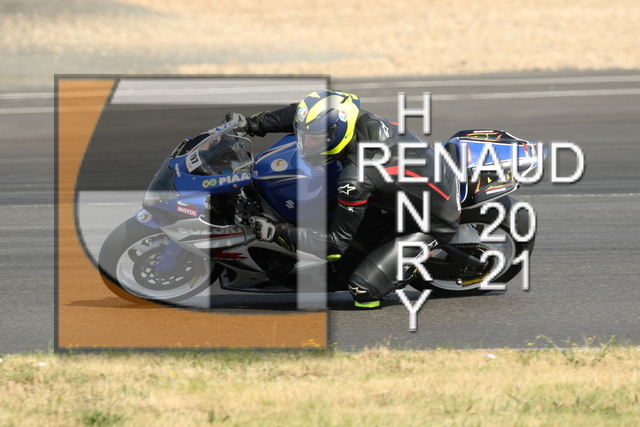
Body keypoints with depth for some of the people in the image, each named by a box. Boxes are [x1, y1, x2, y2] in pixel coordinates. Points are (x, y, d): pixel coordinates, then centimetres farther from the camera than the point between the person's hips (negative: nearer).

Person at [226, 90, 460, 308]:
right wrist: (252, 124, 3)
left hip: (436, 225, -8)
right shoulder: (360, 119, -16)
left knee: (363, 289, -14)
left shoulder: (356, 179, -36)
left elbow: (337, 242, -24)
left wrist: (277, 233, -26)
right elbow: (299, 114, 5)